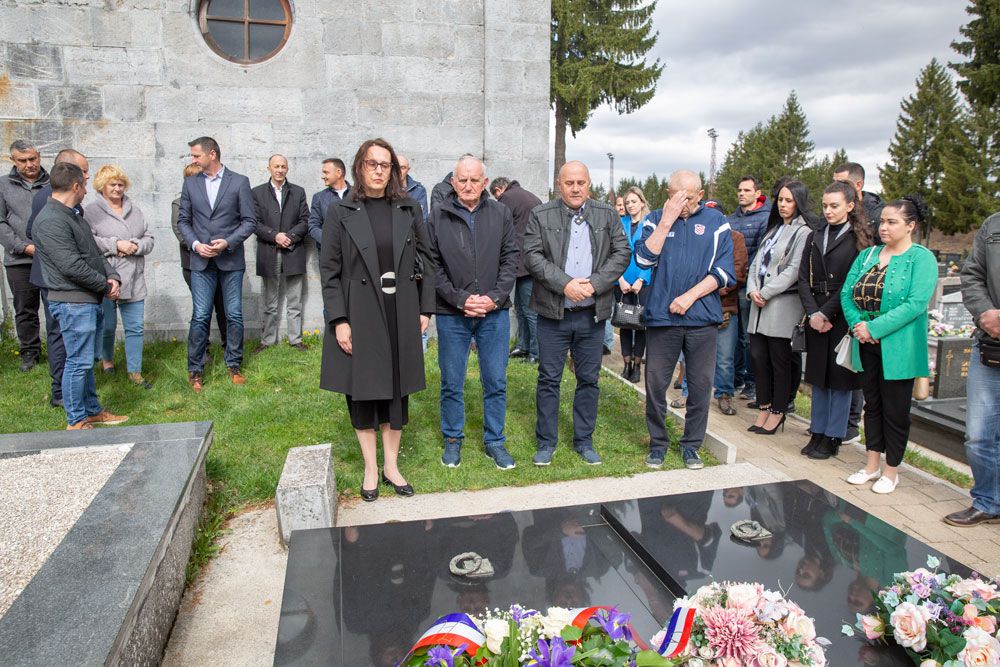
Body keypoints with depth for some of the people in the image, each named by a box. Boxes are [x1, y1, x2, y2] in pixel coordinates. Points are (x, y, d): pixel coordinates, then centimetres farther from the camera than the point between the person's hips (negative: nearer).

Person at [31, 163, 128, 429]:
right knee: (79, 362, -3)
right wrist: (106, 286, -11)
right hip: (72, 302, -10)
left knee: (86, 360, 18)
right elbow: (71, 267, -22)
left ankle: (92, 410, 29)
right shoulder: (50, 222, -17)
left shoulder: (73, 215, 16)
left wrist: (112, 276, 1)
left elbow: (95, 252, 18)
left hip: (90, 301, 10)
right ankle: (76, 420, 9)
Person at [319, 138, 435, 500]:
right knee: (363, 391, 6)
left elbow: (425, 261, 8)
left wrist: (425, 308, 3)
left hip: (400, 314, 2)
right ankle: (371, 469, 22)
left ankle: (391, 466, 24)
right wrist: (339, 320, -10)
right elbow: (329, 270, -3)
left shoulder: (408, 210, 6)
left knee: (396, 389, 9)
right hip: (360, 315, -2)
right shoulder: (340, 212, 0)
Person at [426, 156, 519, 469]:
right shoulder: (437, 218, 0)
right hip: (452, 314, -1)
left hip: (495, 313, 1)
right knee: (452, 383, 8)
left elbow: (511, 258, 3)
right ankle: (453, 440, 26)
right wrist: (461, 299, -12)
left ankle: (495, 441, 23)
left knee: (496, 381, 8)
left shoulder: (501, 214, 5)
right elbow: (433, 266, -3)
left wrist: (495, 298, -9)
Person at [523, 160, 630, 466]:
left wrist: (594, 284, -12)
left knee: (589, 380, 10)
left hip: (592, 314, 2)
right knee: (549, 379, 5)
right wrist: (565, 284, -17)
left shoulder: (607, 215, 8)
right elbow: (533, 257, -7)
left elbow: (621, 254, 2)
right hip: (553, 314, -2)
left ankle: (584, 440, 25)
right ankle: (546, 443, 19)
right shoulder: (541, 215, 2)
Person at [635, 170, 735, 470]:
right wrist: (667, 221, -12)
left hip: (702, 316, 1)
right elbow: (643, 259, -9)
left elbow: (723, 271, 2)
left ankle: (691, 445, 22)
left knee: (700, 384, 6)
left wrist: (691, 295, -9)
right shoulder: (656, 219, 6)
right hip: (661, 315, 0)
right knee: (655, 383, 3)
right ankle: (658, 443, 21)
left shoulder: (716, 221, 6)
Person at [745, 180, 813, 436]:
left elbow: (794, 270, -13)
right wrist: (752, 290, -1)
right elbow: (756, 263, 15)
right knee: (758, 356, 5)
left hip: (783, 304, -7)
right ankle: (764, 408, 17)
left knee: (779, 359, 0)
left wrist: (765, 293, -13)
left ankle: (778, 411, 12)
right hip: (760, 303, 7)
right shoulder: (773, 230, 19)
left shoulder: (803, 232, -5)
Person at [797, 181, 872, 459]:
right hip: (816, 318, 5)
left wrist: (825, 313, -14)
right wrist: (812, 313, -7)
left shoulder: (858, 240, -3)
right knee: (818, 376, 11)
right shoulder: (814, 238, 13)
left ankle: (833, 438, 12)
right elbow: (804, 279, 5)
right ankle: (817, 433, 21)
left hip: (842, 318, -5)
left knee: (840, 378, 2)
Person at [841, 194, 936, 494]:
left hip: (897, 348, -5)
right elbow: (846, 293, 6)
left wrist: (874, 328, -21)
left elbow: (916, 304, -18)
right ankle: (872, 465, 26)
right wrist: (857, 324, -10)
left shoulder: (921, 258, -7)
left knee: (895, 411, 4)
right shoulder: (867, 255, 11)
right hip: (866, 346, 5)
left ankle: (891, 471, 19)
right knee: (872, 405, 14)